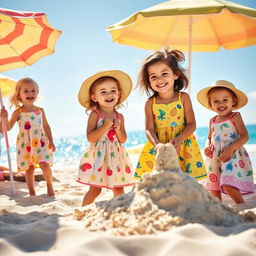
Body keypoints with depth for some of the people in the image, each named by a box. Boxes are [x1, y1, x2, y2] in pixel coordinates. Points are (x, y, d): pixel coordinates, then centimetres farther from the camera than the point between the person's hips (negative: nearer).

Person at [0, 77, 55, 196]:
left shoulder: (40, 110, 5)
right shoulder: (18, 112, -1)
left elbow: (46, 126, 11)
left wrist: (51, 141, 7)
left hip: (41, 142, 1)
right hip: (25, 144, 0)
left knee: (44, 164, -13)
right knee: (29, 169, 5)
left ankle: (49, 185, 11)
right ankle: (32, 192, 18)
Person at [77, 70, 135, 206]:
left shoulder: (119, 116, 8)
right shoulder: (95, 115, -6)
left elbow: (123, 140, 9)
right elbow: (90, 137, -14)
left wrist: (118, 129, -9)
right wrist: (105, 126, -19)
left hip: (116, 156, 5)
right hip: (98, 156, -5)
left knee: (118, 189, 10)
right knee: (95, 189, -3)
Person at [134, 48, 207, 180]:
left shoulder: (183, 98, -2)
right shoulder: (150, 103, -1)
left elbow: (191, 124, -4)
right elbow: (149, 129, -5)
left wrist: (178, 139, -21)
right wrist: (157, 144, -25)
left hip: (182, 147, 0)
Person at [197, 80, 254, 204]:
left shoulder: (235, 117, -3)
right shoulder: (213, 121, 13)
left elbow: (244, 136, -10)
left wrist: (231, 148, -23)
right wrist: (207, 147, 1)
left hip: (232, 155, -6)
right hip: (215, 158, 6)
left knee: (228, 185, -21)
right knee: (214, 187, 9)